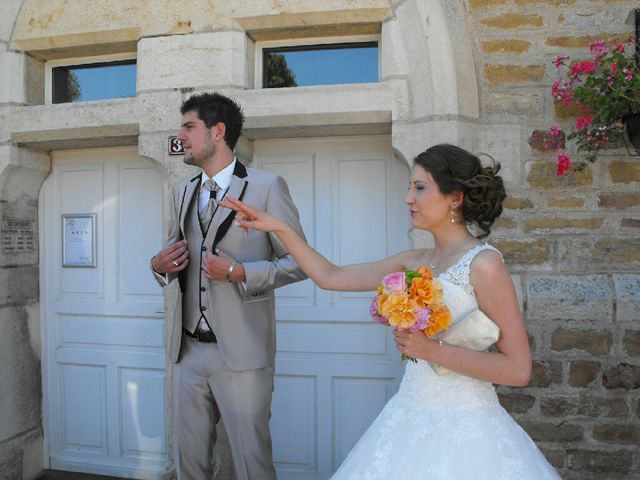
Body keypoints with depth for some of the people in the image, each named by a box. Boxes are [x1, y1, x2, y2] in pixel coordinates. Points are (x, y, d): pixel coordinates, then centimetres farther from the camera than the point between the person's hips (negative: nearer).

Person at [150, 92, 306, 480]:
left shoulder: (267, 186, -7)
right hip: (190, 350, 6)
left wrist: (239, 272, -19)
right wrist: (160, 265, 0)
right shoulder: (182, 192, 13)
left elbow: (298, 262, -6)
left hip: (241, 353, -6)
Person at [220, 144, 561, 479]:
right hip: (409, 420, 6)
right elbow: (330, 277, 8)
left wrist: (432, 349, -20)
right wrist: (280, 228, 5)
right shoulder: (414, 262, 4)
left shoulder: (483, 263, -15)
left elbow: (519, 370, -16)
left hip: (462, 429, -6)